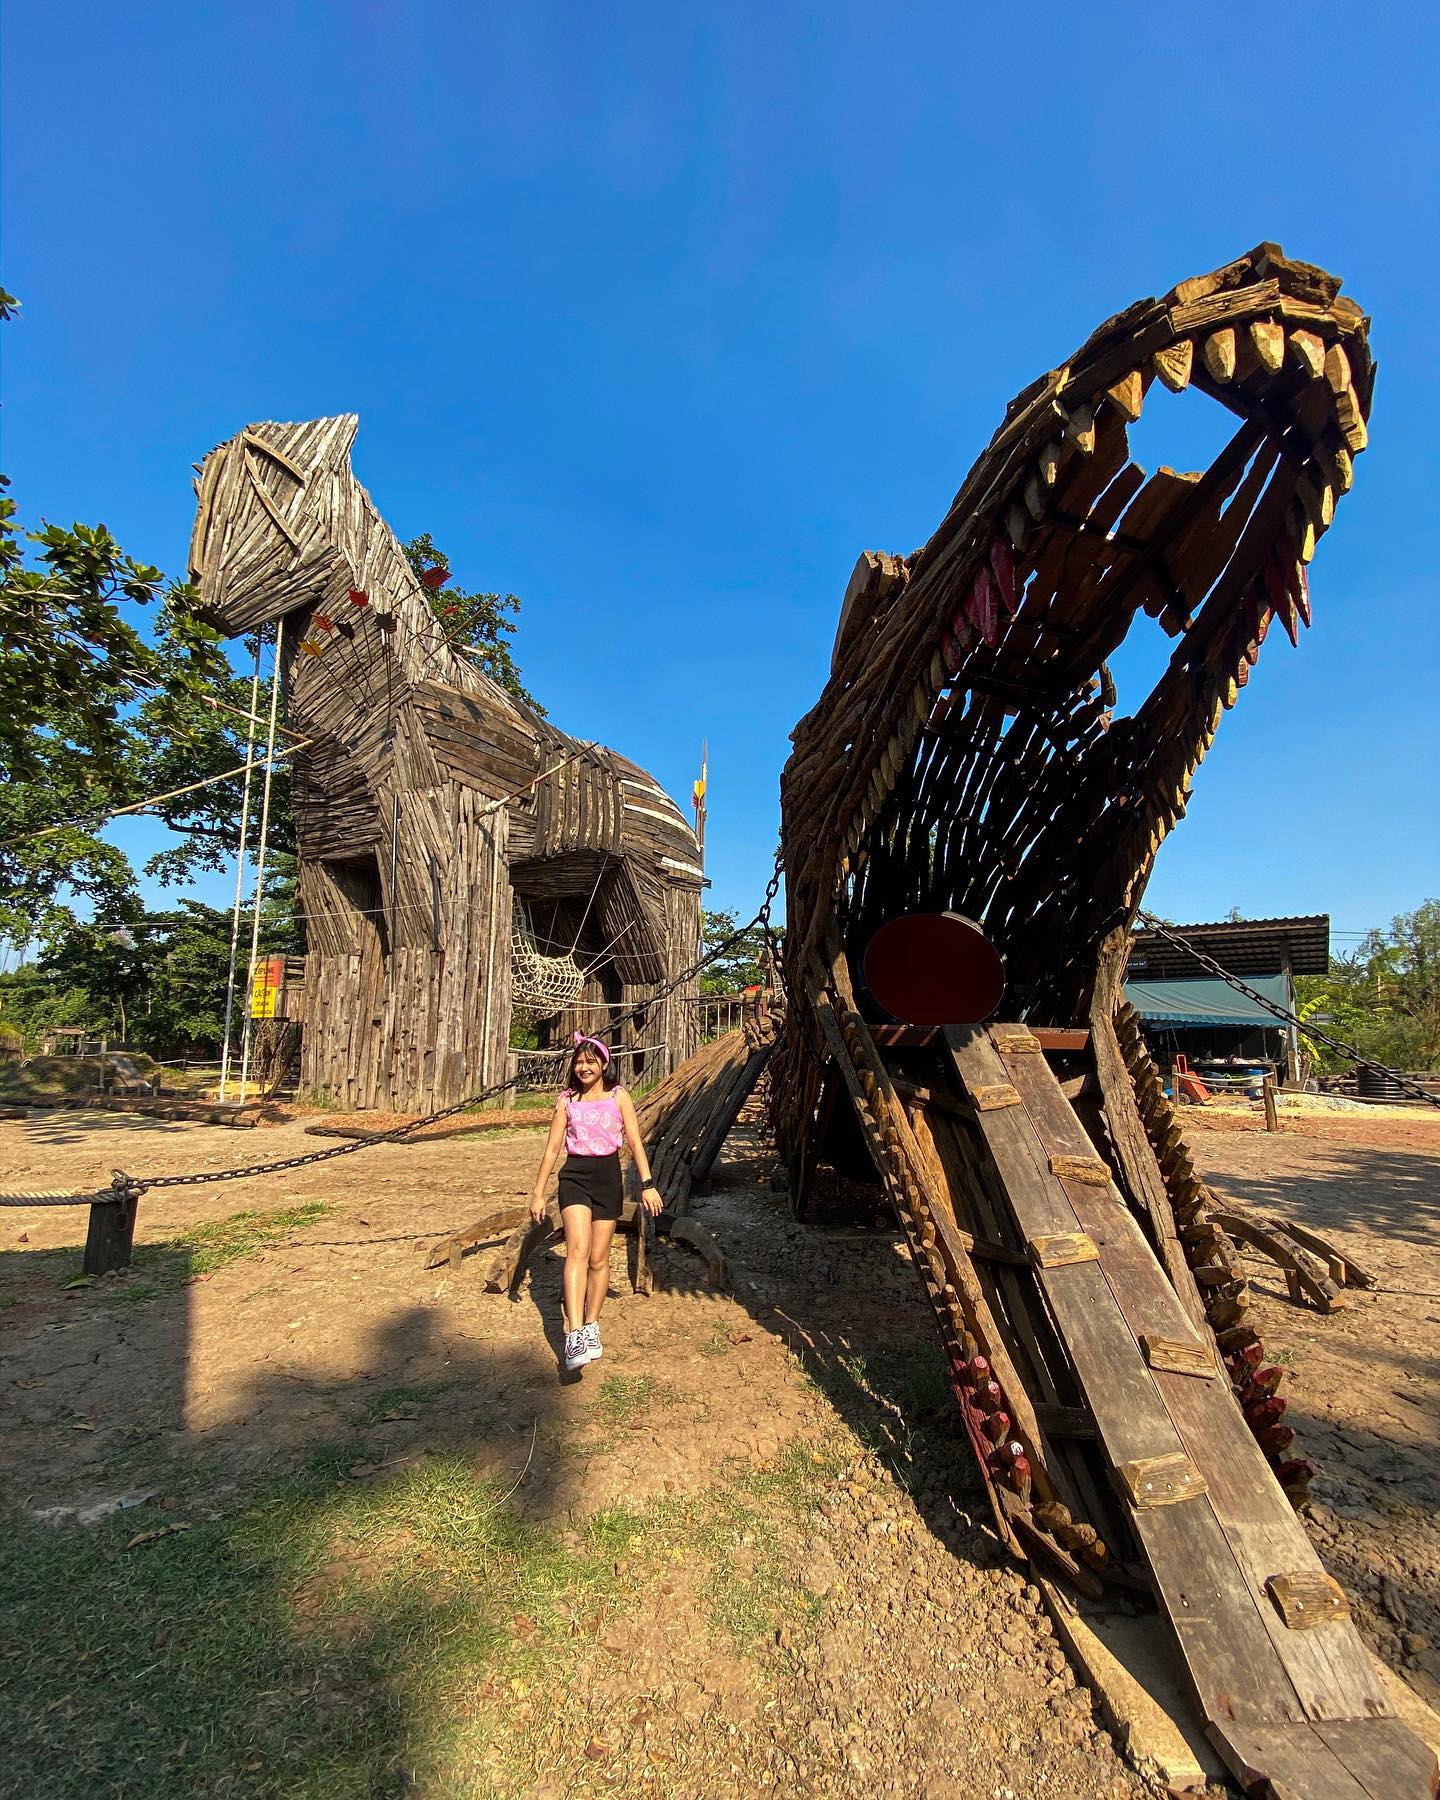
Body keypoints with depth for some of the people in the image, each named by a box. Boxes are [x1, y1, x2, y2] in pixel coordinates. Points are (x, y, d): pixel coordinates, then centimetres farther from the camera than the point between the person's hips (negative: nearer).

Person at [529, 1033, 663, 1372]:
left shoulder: (618, 1097, 2)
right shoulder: (567, 1101, 6)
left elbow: (635, 1142, 0)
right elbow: (552, 1148, 8)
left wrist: (647, 1184, -7)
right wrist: (538, 1193, 7)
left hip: (608, 1175, 0)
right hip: (574, 1175, 0)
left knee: (599, 1258, 6)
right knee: (577, 1249, -18)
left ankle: (591, 1326, 25)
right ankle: (574, 1335, -24)